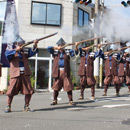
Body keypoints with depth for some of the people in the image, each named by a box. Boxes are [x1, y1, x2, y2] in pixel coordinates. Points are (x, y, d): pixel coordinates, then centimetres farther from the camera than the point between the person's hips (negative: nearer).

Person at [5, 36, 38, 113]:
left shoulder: (25, 52, 16)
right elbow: (7, 54, -13)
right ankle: (8, 107, 16)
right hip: (15, 75, -3)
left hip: (25, 74, 3)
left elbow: (32, 52, -1)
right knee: (11, 91, -1)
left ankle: (26, 106, 16)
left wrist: (35, 46, -20)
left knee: (29, 91, 1)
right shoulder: (11, 51, 9)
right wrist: (16, 50, -25)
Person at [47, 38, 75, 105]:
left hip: (66, 72, 0)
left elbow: (74, 52, 3)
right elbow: (48, 48, 1)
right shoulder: (55, 52, 9)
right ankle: (55, 100, 20)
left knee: (69, 86, -2)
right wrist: (56, 48, -10)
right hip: (57, 72, 0)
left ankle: (70, 100, 7)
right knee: (56, 87, 7)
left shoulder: (67, 52, 10)